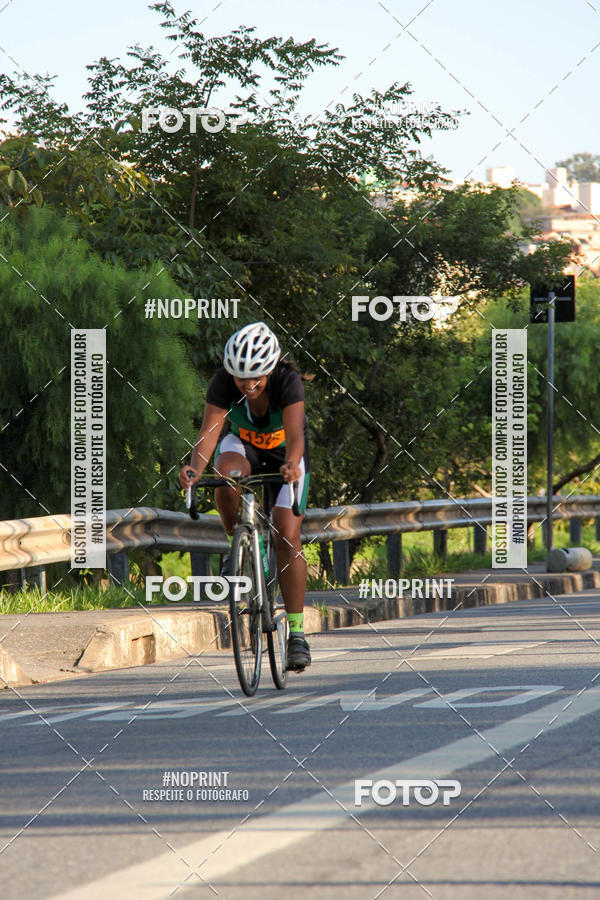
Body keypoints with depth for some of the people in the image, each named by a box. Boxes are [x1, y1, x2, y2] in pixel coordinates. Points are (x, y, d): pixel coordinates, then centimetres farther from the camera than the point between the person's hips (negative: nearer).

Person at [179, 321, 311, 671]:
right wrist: (196, 469, -55)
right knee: (227, 477, -36)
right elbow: (209, 431, -36)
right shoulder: (224, 382, -28)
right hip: (243, 446, 1)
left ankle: (297, 631, -8)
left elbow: (295, 434, -44)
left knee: (287, 537, -16)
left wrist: (293, 465, -65)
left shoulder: (288, 381, -33)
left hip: (285, 455, -1)